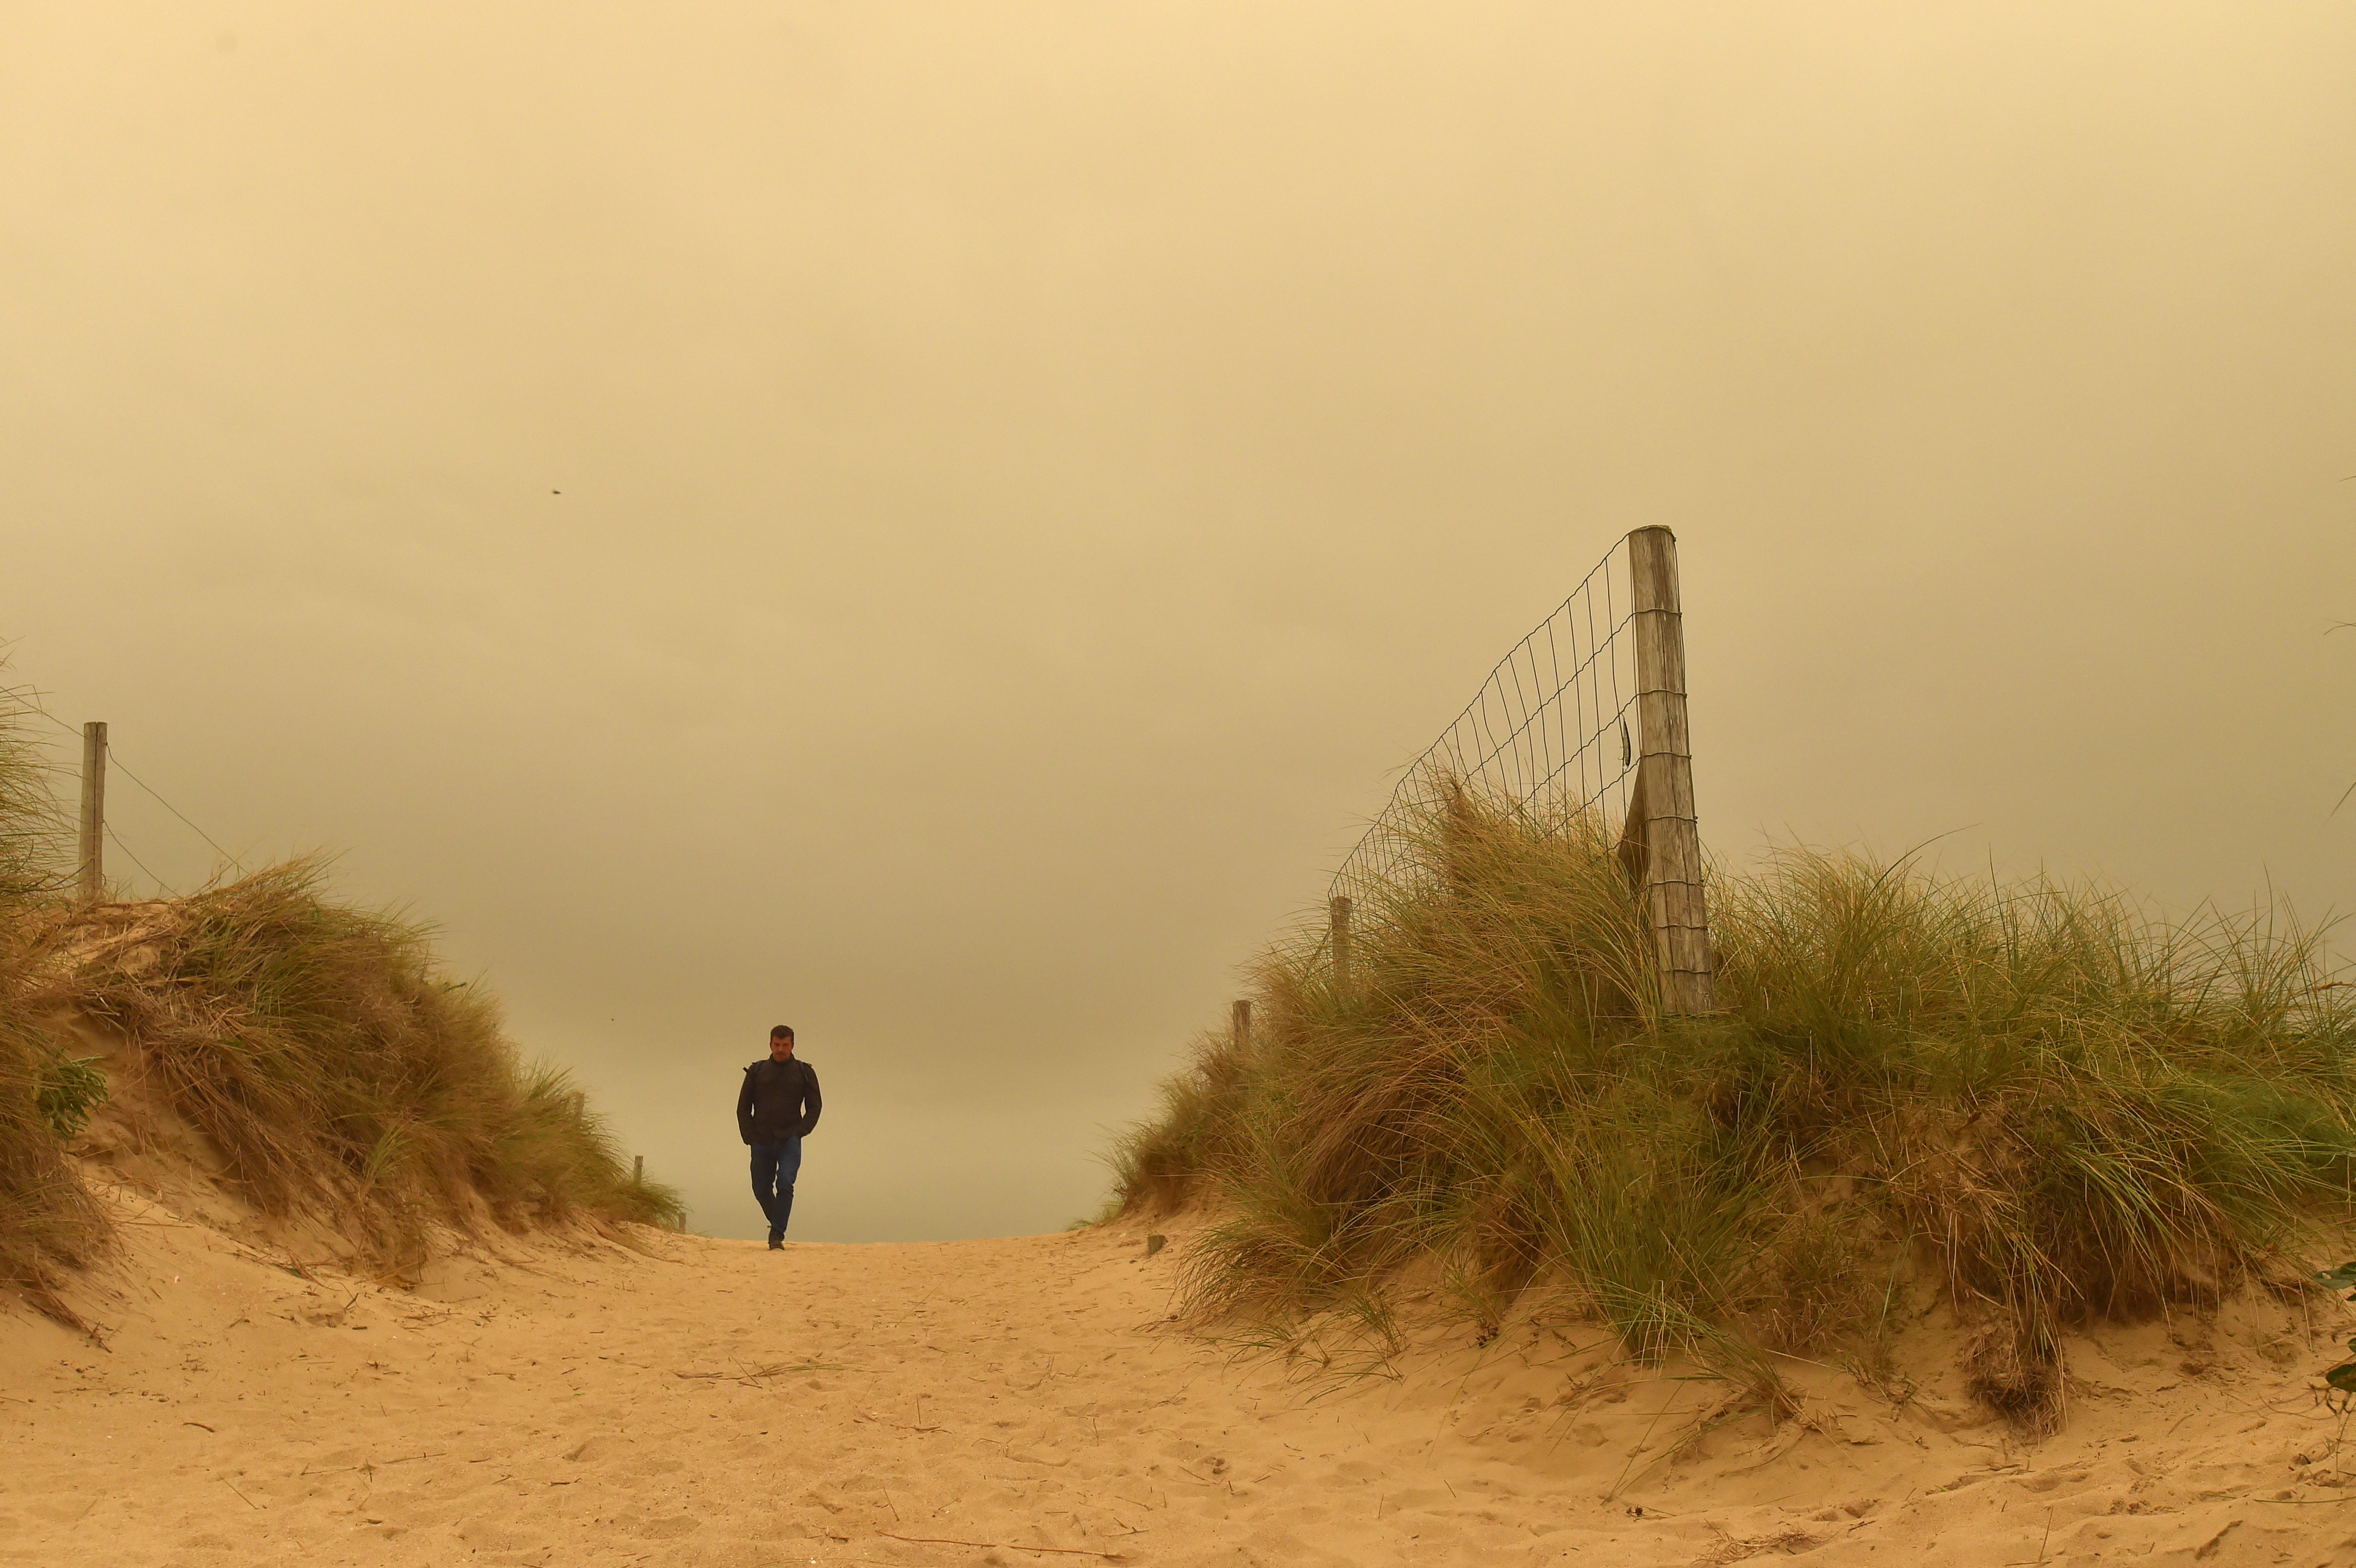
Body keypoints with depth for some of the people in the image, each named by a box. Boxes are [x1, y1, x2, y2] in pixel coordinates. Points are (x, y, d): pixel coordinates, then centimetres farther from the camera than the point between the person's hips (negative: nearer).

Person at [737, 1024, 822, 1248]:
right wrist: (749, 1135, -1)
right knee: (761, 1189, 6)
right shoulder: (757, 1071, 10)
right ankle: (778, 1225, 31)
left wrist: (800, 1131, -5)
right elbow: (743, 1107, 12)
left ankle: (777, 1236, -17)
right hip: (762, 1141, 2)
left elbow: (814, 1107, 9)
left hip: (790, 1140, -2)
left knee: (785, 1184, -18)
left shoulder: (804, 1073, 8)